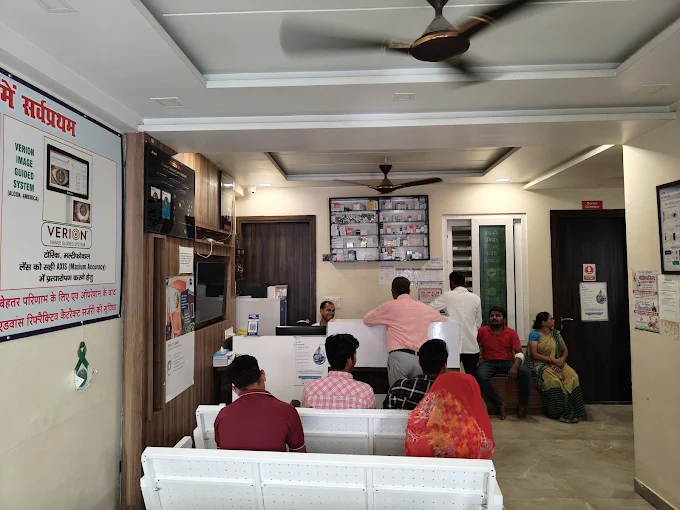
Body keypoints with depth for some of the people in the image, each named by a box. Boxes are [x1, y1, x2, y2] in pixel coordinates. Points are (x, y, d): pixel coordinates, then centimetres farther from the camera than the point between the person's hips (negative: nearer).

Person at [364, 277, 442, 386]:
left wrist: (383, 315, 32)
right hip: (421, 357, 4)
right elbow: (438, 317, 35)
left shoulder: (390, 306, 4)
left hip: (399, 356, -3)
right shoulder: (423, 307, 15)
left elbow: (367, 319, 13)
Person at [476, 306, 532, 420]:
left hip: (508, 362, 1)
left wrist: (515, 366, -21)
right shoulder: (482, 331, 2)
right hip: (489, 363, -1)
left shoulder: (511, 333, 5)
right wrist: (478, 358, -14)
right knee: (481, 375, -34)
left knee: (526, 372, -27)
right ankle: (500, 404, -17)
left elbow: (519, 353, -1)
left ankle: (522, 404, -7)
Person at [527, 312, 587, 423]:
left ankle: (572, 411, -24)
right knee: (552, 379, -36)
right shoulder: (534, 334, -3)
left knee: (573, 376, -26)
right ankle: (561, 411, -28)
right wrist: (553, 360, -16)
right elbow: (534, 354, -11)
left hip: (558, 363, 5)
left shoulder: (556, 333, 15)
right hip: (541, 364, -5)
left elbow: (565, 350, 12)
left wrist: (561, 361, -9)